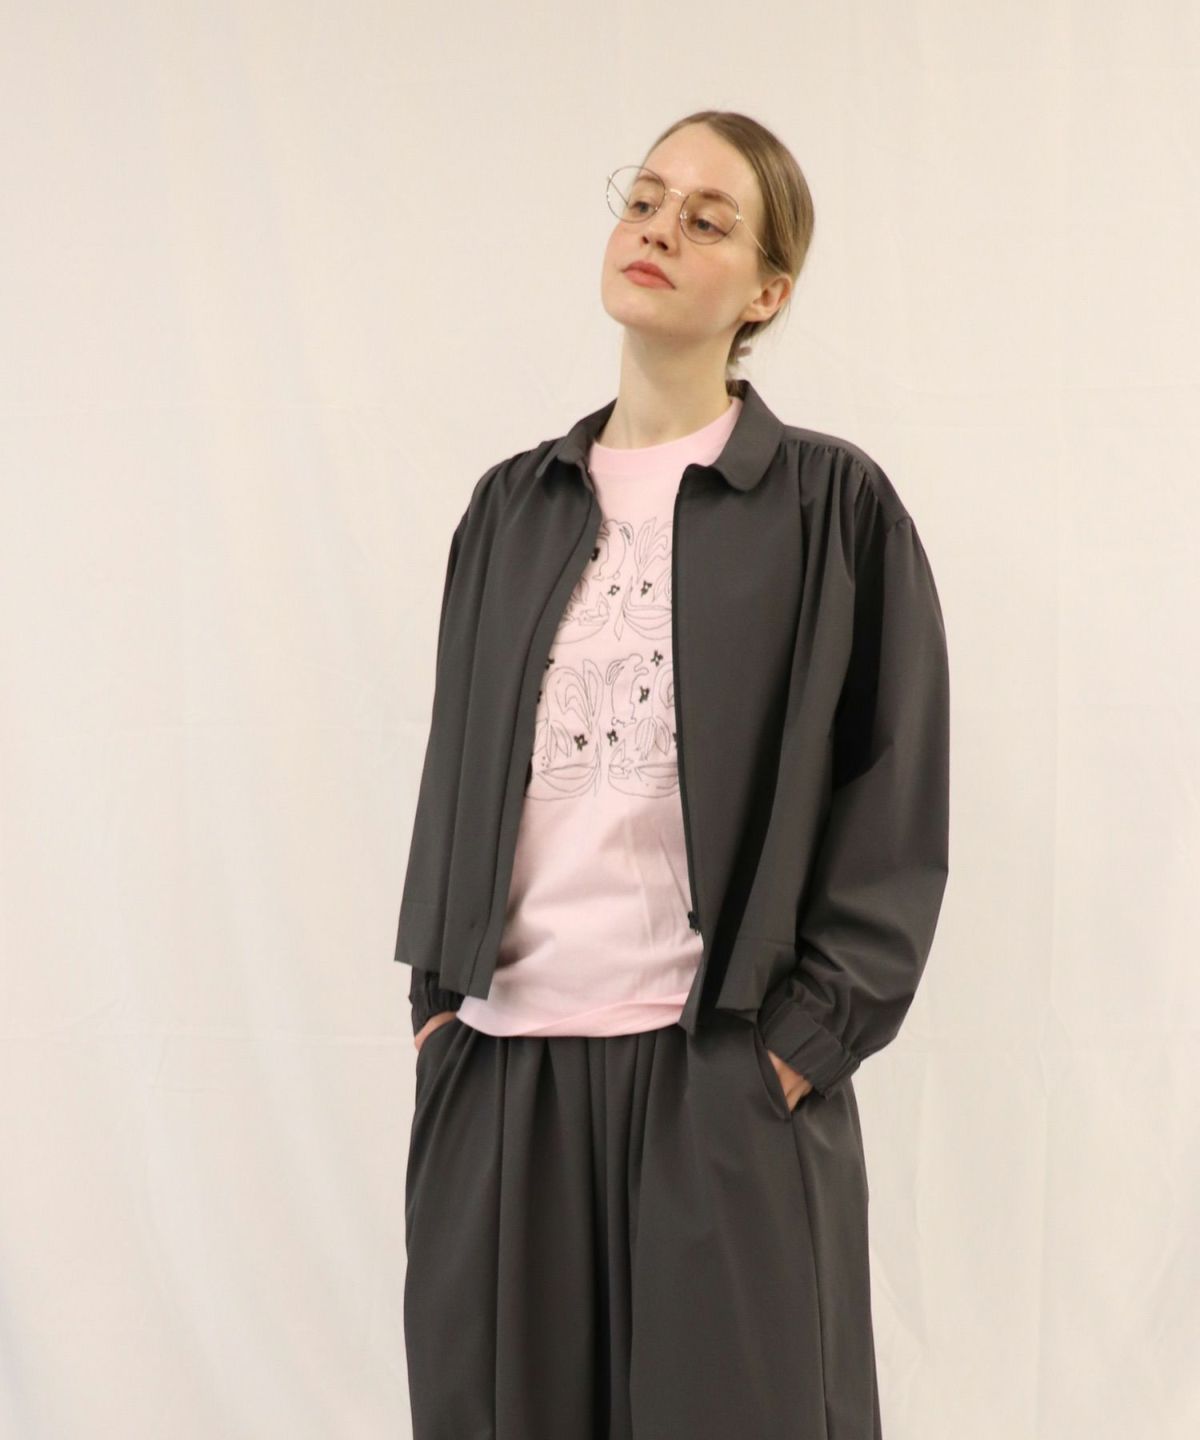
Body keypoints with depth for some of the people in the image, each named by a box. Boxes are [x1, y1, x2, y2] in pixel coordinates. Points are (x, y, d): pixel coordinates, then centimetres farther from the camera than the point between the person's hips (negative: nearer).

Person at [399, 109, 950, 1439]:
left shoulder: (833, 506, 0)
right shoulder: (513, 507, 12)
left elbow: (894, 798, -2)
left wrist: (801, 1044, -7)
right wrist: (435, 1006, 8)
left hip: (723, 1081, -3)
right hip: (499, 1074, 4)